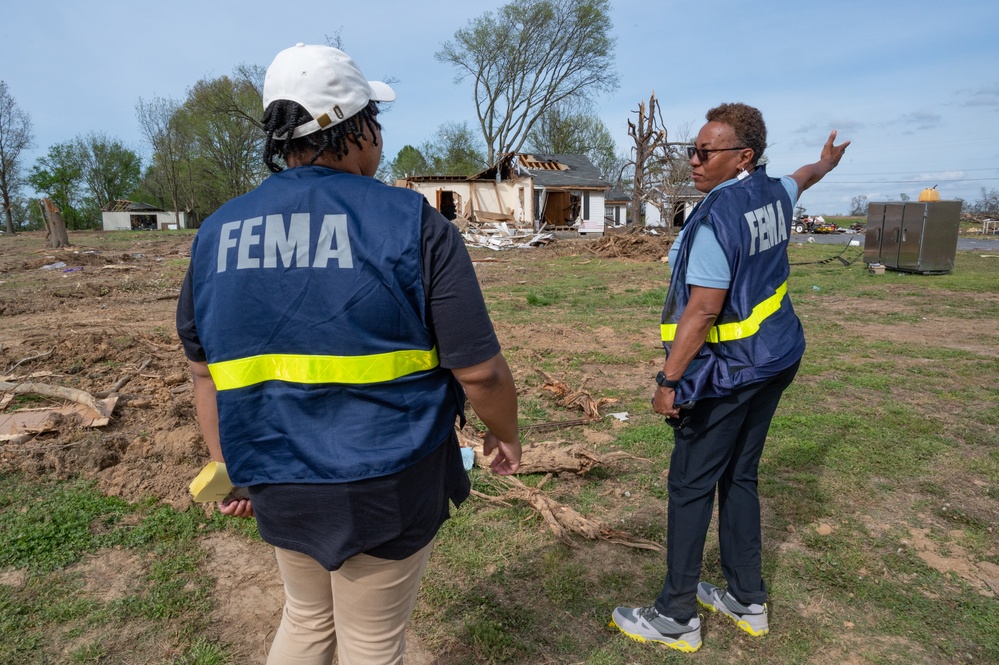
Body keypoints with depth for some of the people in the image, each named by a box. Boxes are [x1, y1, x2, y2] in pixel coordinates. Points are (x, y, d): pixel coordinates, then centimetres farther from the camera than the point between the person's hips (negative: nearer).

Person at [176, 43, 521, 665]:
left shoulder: (218, 230, -2)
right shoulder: (412, 224, -17)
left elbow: (206, 372, 6)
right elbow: (480, 370, -16)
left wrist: (228, 467, 19)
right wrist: (506, 435, 4)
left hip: (279, 488, 5)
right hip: (387, 493, -4)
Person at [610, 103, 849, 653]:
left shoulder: (717, 217, -22)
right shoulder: (775, 192, 5)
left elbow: (702, 312, -25)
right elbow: (800, 178, 31)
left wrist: (668, 380, -20)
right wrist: (826, 161, 54)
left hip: (727, 370, -9)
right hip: (776, 358, 9)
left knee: (690, 487, 0)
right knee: (739, 478, 17)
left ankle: (676, 617, 12)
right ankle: (747, 600, 30)